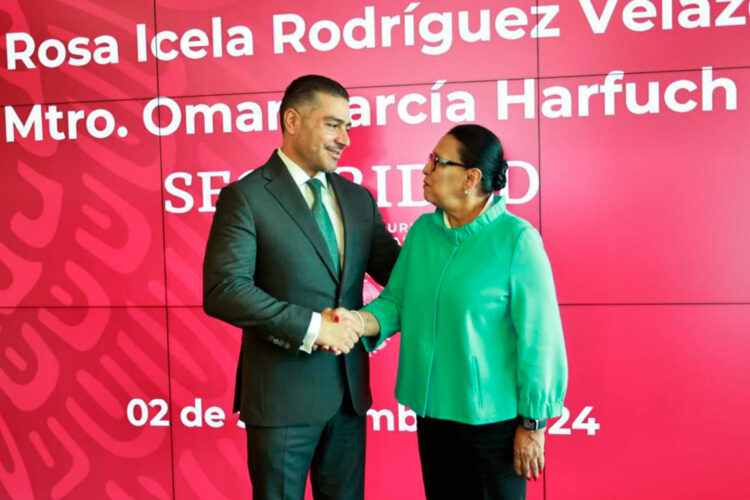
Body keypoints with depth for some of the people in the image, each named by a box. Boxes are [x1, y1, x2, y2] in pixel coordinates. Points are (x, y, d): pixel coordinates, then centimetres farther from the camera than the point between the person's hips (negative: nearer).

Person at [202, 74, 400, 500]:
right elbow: (223, 290, -19)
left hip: (349, 390, 6)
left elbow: (400, 273, 9)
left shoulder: (358, 199, 8)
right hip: (282, 393, -5)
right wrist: (312, 326, -21)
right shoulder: (245, 197, -10)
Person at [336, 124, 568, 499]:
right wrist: (358, 320, -17)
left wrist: (532, 424, -11)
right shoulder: (422, 230, 2)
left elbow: (538, 337, -15)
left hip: (493, 417, -5)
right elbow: (396, 301, 4)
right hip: (432, 411, 6)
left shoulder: (517, 239, -16)